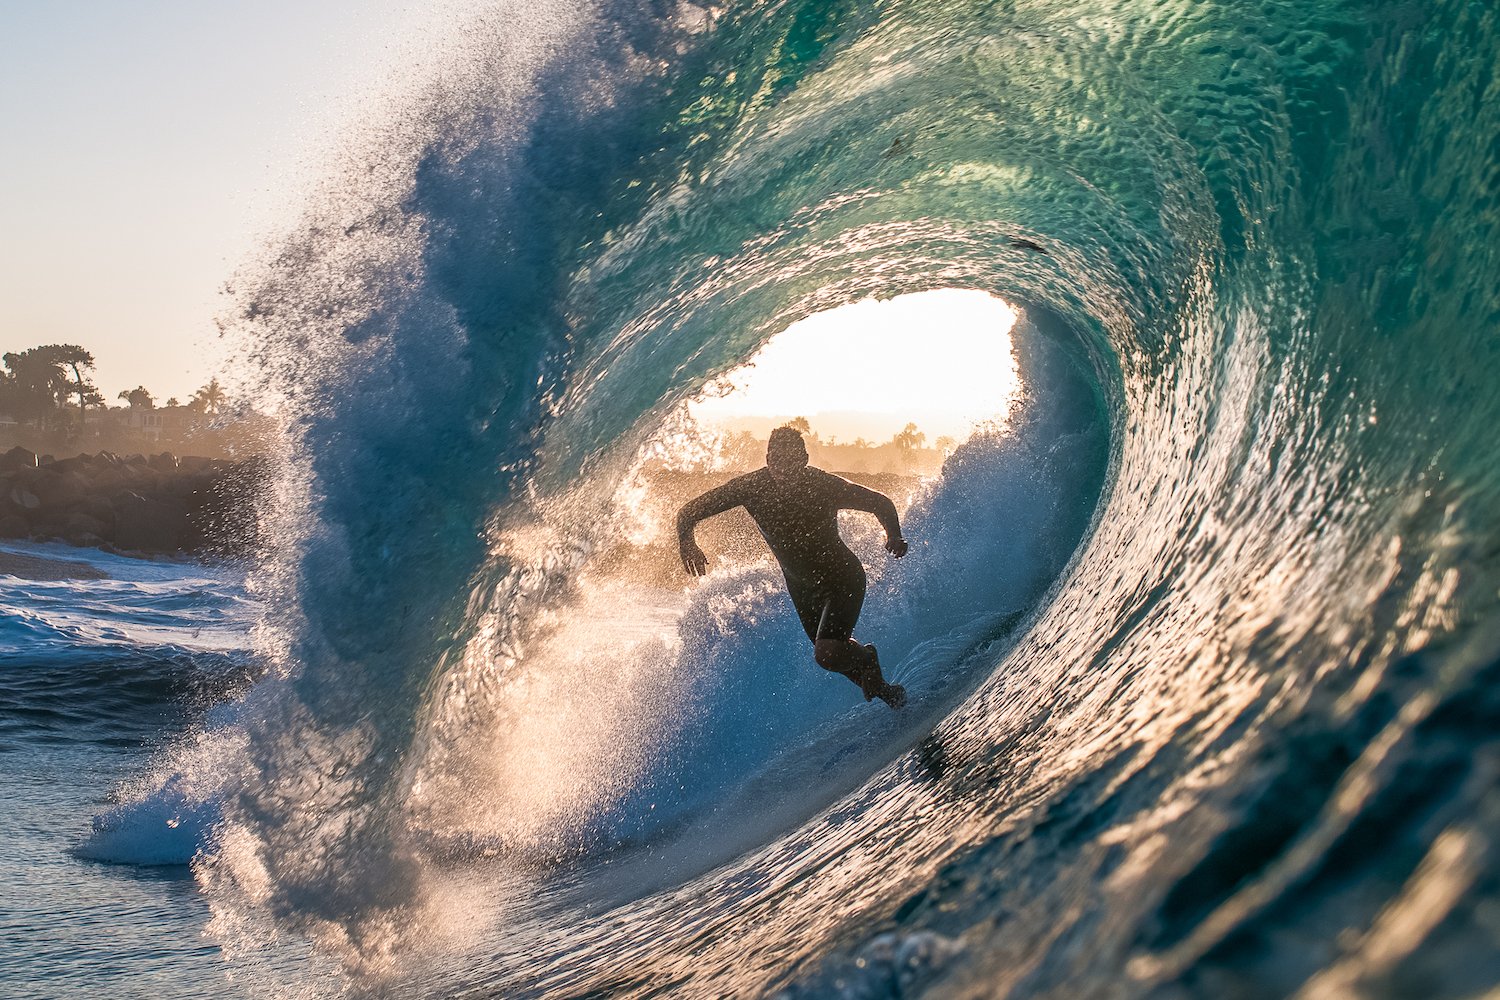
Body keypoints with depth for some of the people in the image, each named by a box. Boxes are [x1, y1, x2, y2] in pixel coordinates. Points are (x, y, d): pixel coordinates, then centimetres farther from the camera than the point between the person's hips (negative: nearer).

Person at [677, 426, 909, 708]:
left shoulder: (825, 486, -27)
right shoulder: (752, 487, -21)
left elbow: (881, 503, -10)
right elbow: (689, 511, -16)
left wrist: (894, 537, -25)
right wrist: (687, 542, -35)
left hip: (843, 578, -5)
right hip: (800, 584, 5)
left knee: (827, 653, -23)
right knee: (831, 652, 17)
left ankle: (867, 659, 11)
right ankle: (879, 688, 46)